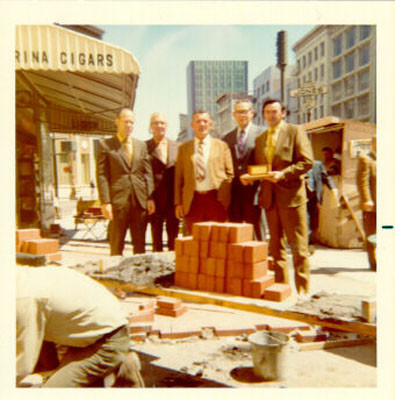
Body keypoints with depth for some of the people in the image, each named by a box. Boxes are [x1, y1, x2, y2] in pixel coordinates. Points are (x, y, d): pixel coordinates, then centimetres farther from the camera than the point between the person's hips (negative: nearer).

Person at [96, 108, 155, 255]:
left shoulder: (141, 145, 14)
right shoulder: (105, 145, 3)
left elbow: (148, 173, 12)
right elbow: (101, 175, -2)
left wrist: (150, 198, 4)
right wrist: (105, 202, -10)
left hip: (140, 200, 4)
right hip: (118, 200, -3)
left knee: (140, 244, 10)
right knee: (116, 245, 3)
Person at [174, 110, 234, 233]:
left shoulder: (221, 146, 10)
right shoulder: (183, 148, 13)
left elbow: (230, 173, 8)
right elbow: (178, 177, 11)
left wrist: (227, 199, -2)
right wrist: (178, 203, 4)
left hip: (216, 200, -1)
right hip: (193, 201, 1)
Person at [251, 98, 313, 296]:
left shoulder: (295, 131, 1)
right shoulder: (260, 139, 18)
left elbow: (307, 161, -8)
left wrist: (282, 174, -18)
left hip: (291, 194, -5)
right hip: (269, 196, 6)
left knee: (298, 245, -1)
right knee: (275, 246, 10)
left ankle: (302, 289, 9)